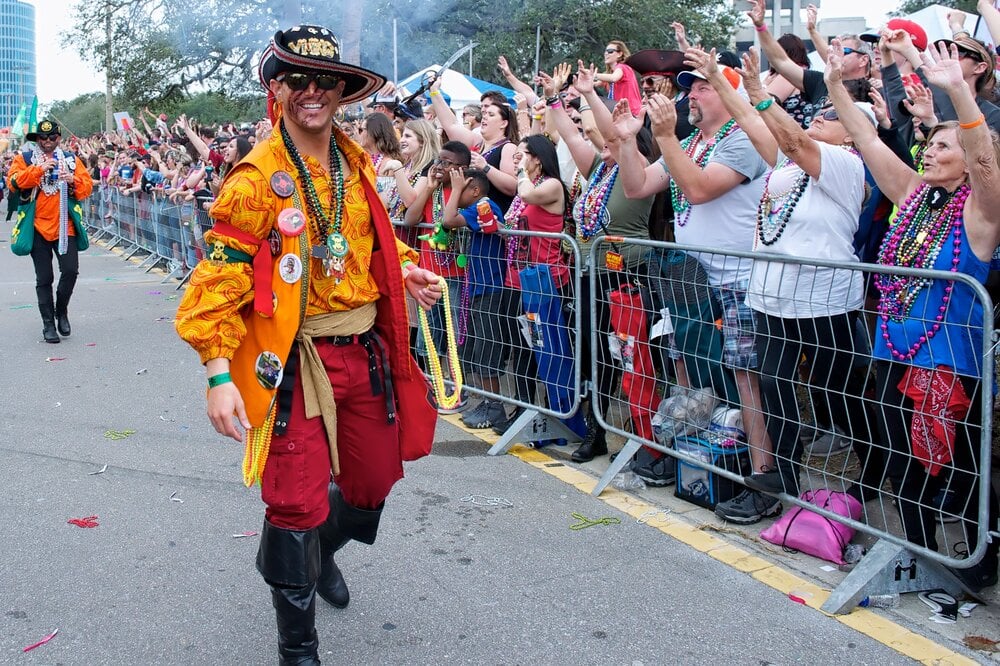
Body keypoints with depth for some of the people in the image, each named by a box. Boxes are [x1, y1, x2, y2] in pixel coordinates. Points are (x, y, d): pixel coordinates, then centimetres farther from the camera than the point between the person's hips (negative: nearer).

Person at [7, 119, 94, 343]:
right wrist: (39, 169, -19)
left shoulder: (71, 160, 10)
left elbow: (88, 188, 4)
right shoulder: (24, 159, 5)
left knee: (70, 270, -9)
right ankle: (48, 323, 13)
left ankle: (61, 311, 16)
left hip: (65, 226, 1)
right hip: (38, 227, -1)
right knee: (44, 278, 3)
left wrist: (74, 180, -16)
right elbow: (13, 182, -11)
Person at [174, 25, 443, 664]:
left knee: (373, 481, 19)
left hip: (366, 352, 7)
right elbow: (221, 280, -14)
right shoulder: (257, 178, -12)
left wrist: (407, 272, 5)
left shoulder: (358, 165, 8)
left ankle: (319, 551, 52)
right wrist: (220, 375, -21)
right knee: (297, 502, -2)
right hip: (294, 361, -6)